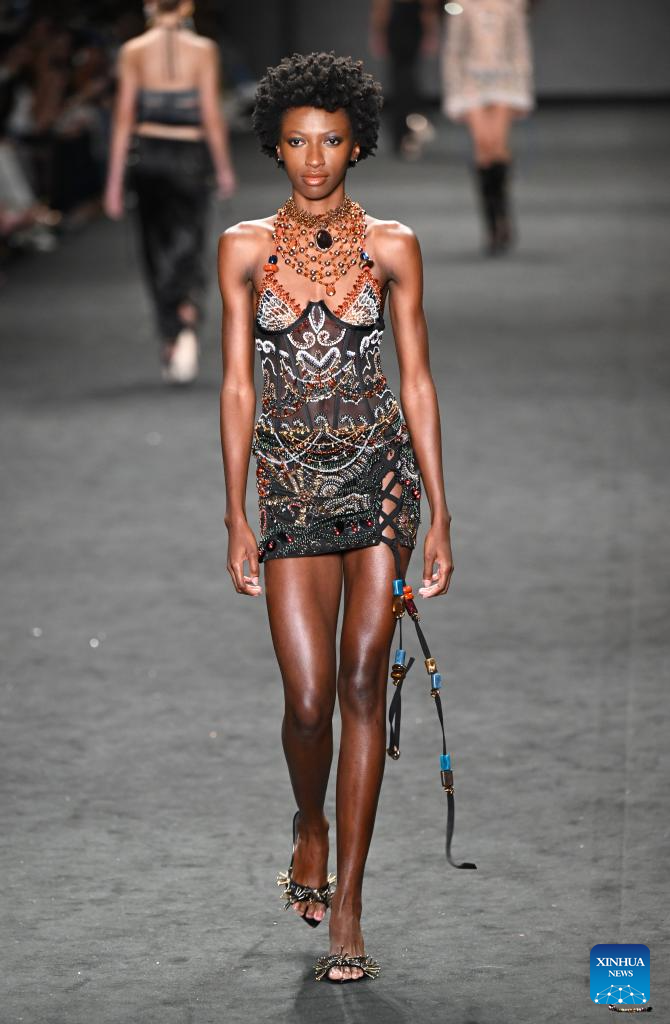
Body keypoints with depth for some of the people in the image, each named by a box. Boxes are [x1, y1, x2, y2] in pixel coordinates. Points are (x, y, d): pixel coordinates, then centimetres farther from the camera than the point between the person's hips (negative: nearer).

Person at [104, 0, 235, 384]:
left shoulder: (134, 51, 0)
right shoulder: (203, 50, -3)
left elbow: (124, 116, -1)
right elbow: (212, 115, -5)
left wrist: (115, 179, 2)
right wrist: (225, 168, 6)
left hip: (147, 154, 2)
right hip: (190, 156, -2)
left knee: (158, 251, 13)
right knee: (188, 248, -1)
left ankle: (170, 346, 18)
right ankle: (187, 324, -28)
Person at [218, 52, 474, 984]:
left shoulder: (392, 247, 2)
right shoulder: (245, 249, 2)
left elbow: (417, 382, 3)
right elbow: (237, 386, 4)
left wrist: (441, 518, 0)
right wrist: (237, 518, 0)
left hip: (382, 471, 0)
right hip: (291, 483, 0)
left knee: (364, 681, -5)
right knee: (309, 698, -5)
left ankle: (348, 899, 1)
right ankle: (310, 825, 28)